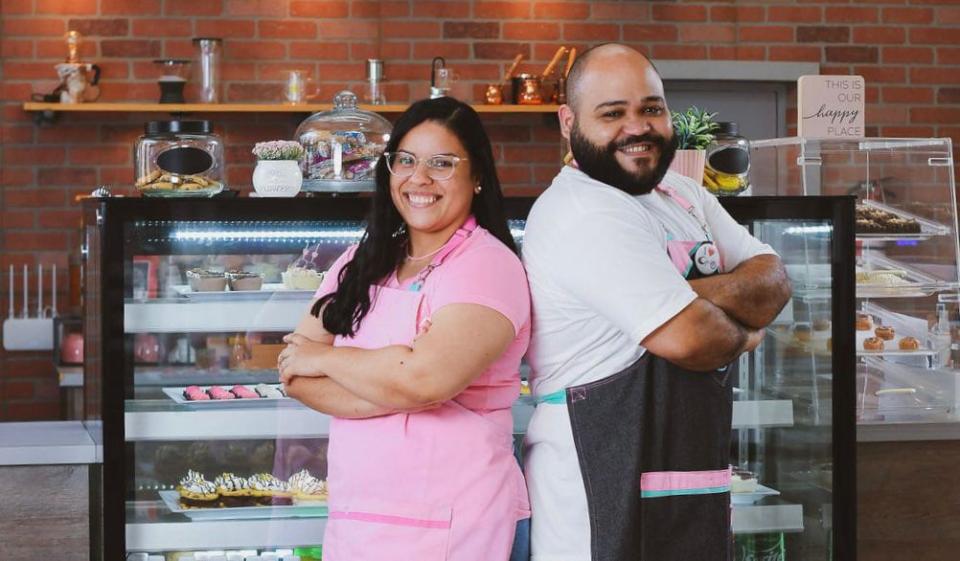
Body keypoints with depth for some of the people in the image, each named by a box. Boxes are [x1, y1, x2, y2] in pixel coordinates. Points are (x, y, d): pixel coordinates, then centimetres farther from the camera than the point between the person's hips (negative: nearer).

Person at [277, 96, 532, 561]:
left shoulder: (487, 265, -10)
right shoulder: (362, 263, 10)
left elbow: (425, 378, -24)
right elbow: (294, 373, 1)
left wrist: (325, 357, -7)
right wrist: (390, 391, -15)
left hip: (443, 523, -6)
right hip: (352, 513, 6)